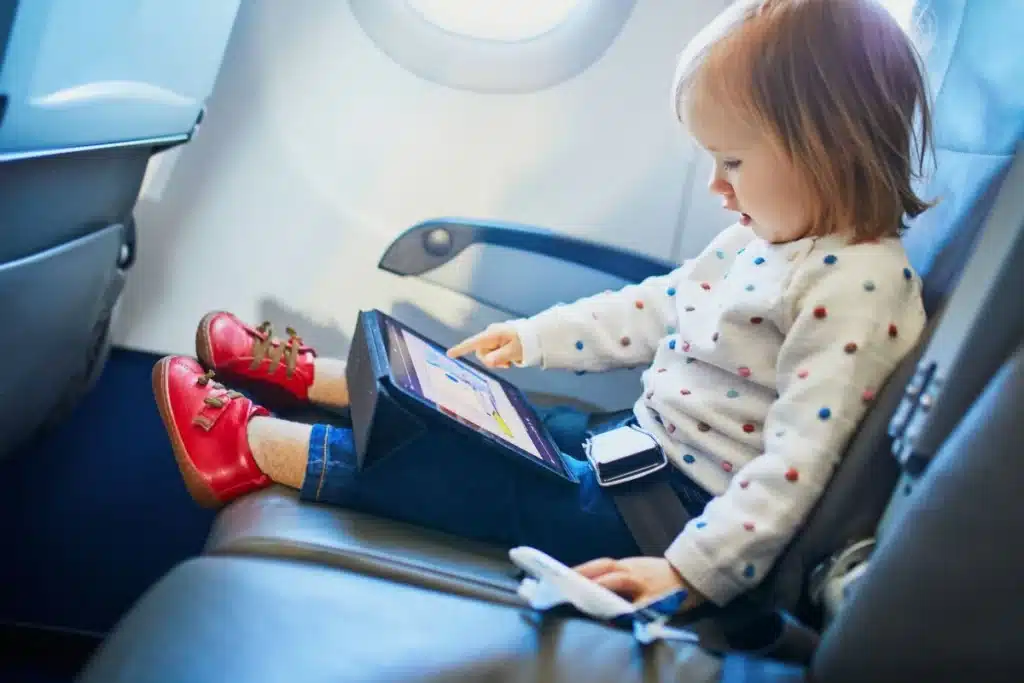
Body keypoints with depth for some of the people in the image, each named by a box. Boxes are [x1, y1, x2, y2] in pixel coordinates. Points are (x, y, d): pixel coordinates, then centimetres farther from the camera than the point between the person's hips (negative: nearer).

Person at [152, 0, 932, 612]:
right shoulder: (767, 238, 5)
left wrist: (695, 571, -29)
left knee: (472, 472, -10)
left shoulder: (861, 288, -24)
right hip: (640, 442, 8)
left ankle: (256, 444, -1)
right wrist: (532, 337, 18)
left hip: (678, 509, -8)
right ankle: (311, 378, 26)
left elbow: (797, 463, -28)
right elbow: (652, 308, 16)